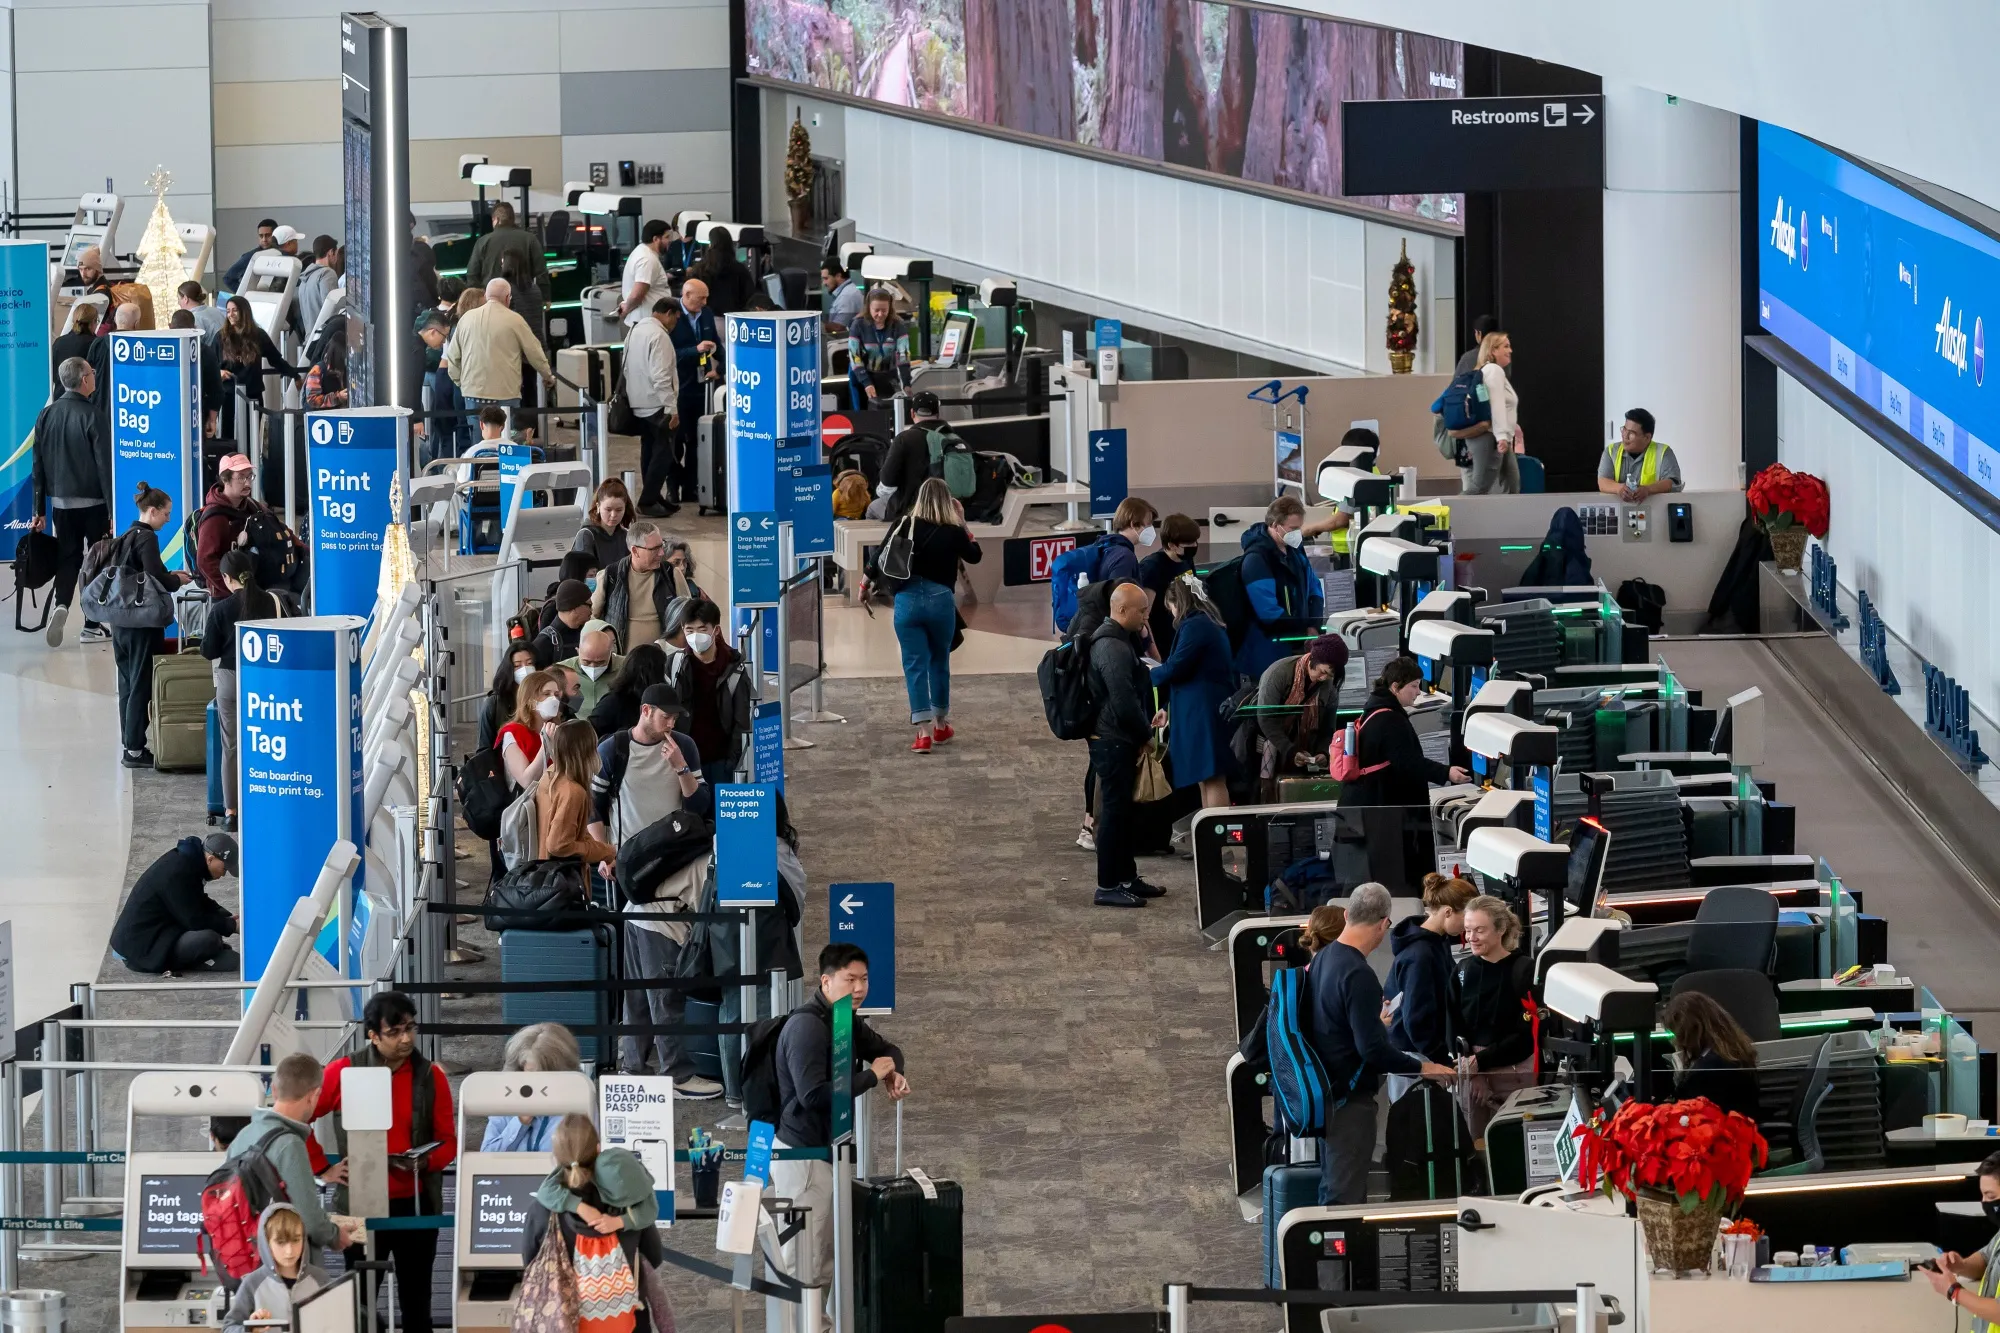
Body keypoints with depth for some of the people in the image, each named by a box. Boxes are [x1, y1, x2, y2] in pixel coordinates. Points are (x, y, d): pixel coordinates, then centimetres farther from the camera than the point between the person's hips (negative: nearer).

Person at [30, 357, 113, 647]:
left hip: (60, 501, 4)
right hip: (93, 502, -4)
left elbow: (38, 466, 6)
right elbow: (105, 465, -15)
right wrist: (114, 509, -10)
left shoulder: (47, 415, 1)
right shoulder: (91, 415, -14)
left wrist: (39, 510, 12)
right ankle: (92, 624, 11)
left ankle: (62, 605, -13)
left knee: (67, 557, 12)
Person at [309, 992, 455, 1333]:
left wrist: (426, 1162, -16)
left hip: (416, 1205, 1)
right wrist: (322, 1168, 1)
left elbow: (448, 1141, 4)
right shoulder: (344, 1073, -4)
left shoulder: (431, 1077, 1)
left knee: (416, 1304, 6)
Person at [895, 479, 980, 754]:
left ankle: (924, 732, -9)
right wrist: (962, 522, 17)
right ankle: (940, 725, 30)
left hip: (908, 600, 0)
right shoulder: (953, 532, -3)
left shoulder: (906, 527, -2)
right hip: (940, 601, 0)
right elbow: (974, 556, 14)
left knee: (915, 665, 0)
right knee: (939, 662, 19)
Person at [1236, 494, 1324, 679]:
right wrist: (1306, 629, -14)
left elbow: (1315, 592, 18)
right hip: (1269, 650, -8)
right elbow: (1269, 612, -23)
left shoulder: (1295, 549, 9)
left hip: (1298, 643, 8)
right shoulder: (1257, 559, -17)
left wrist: (1314, 627, -1)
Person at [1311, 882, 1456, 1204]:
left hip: (1325, 1093, 9)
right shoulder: (1358, 975, -23)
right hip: (1350, 1099, -9)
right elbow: (1372, 1048, -25)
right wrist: (1422, 1067, -14)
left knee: (1331, 1190, 17)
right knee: (1347, 1199, -7)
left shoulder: (1321, 960, 6)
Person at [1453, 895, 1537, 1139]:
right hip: (1474, 1073, 4)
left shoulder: (1524, 970, -6)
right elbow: (1456, 1025, 5)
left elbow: (1527, 1034, -8)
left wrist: (1483, 1060, -13)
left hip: (1515, 1074, -4)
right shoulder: (1464, 970, 8)